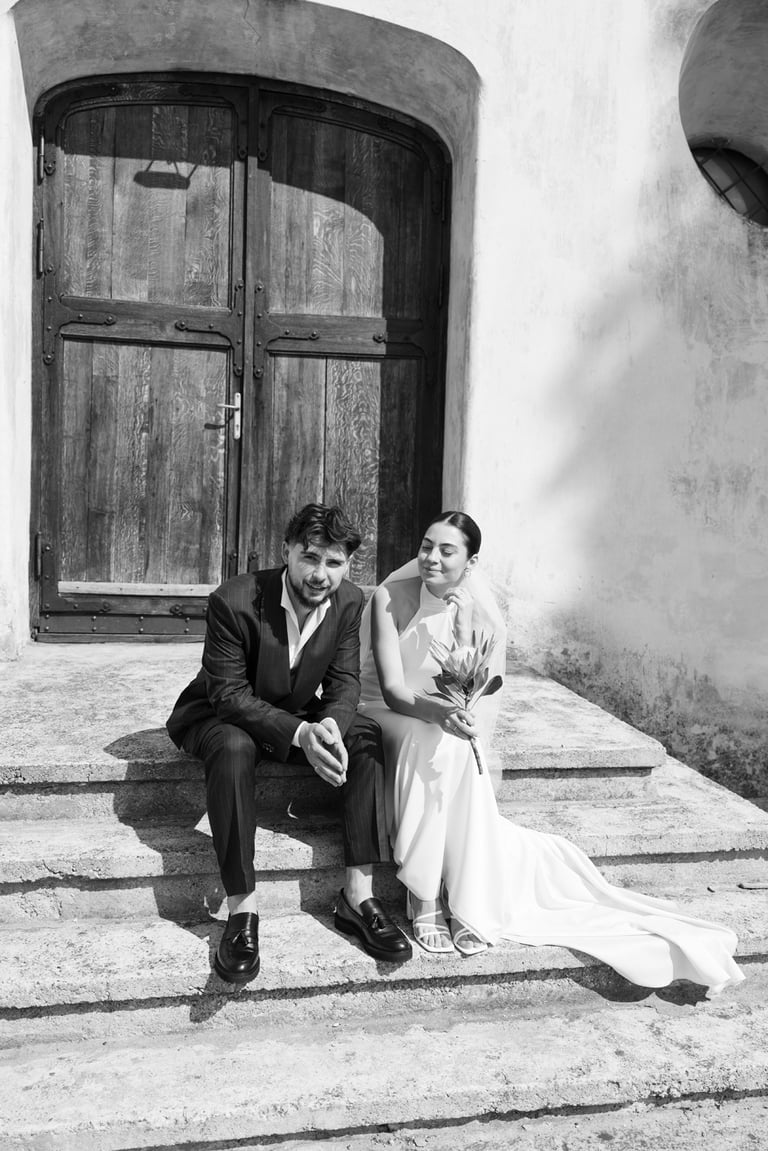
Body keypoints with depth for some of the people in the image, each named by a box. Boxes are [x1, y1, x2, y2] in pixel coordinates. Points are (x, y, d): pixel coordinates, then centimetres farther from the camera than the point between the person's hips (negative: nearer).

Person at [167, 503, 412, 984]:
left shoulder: (350, 602, -12)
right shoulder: (234, 601, -27)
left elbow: (345, 682, -7)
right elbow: (230, 694, -25)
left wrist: (329, 724, -30)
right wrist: (299, 734, -39)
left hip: (298, 714, 5)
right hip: (219, 715, -4)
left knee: (366, 736, -19)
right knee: (234, 747, -37)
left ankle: (359, 894, -17)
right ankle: (242, 907, -29)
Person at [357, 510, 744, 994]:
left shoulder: (480, 613, -7)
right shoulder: (391, 598, -13)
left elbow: (471, 698, -14)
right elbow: (392, 688, -20)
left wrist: (464, 628, -25)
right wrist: (441, 713, -40)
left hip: (447, 725, 2)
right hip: (390, 714, -2)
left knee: (454, 752, -33)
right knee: (437, 746, -34)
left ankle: (469, 901, -24)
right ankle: (423, 898, -27)